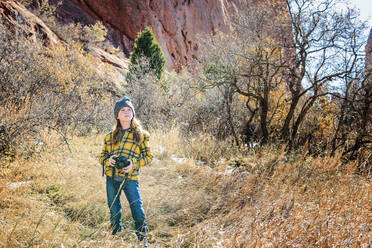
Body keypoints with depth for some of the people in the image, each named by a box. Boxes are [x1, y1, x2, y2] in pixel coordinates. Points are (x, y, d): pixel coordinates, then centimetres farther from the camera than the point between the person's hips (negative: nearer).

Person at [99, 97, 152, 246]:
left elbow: (148, 156, 5)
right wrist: (108, 160, -6)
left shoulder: (141, 134, 5)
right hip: (111, 178, 3)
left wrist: (134, 163, -13)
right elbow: (102, 156, 18)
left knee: (138, 211, -6)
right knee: (114, 211, 12)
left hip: (130, 178, -3)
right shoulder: (110, 137, 12)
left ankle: (143, 241, 14)